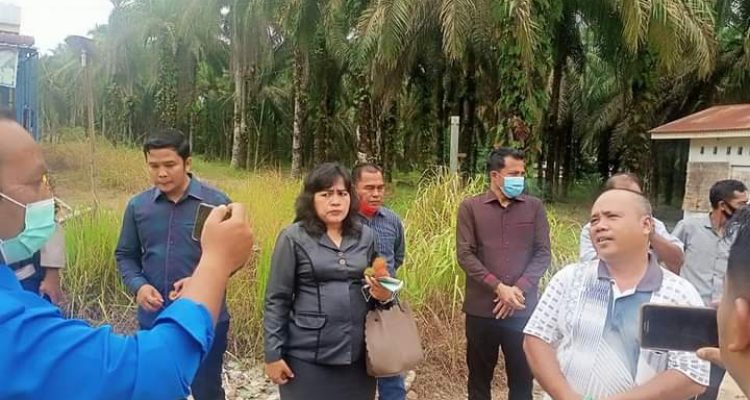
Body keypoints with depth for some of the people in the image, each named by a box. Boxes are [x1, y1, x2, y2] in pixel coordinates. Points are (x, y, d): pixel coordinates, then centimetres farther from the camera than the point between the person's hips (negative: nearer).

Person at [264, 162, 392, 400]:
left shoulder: (365, 236, 5)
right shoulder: (293, 238, -7)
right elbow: (277, 300, -5)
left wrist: (382, 294, -5)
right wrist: (273, 353, -6)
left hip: (358, 354, 4)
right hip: (308, 356, -4)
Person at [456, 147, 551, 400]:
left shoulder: (534, 207, 5)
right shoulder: (470, 207, 0)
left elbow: (543, 253, 1)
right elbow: (465, 255, -6)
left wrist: (520, 289, -12)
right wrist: (498, 287, -15)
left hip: (523, 309, 1)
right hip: (481, 308, -1)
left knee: (522, 377, 10)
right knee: (479, 377, 12)